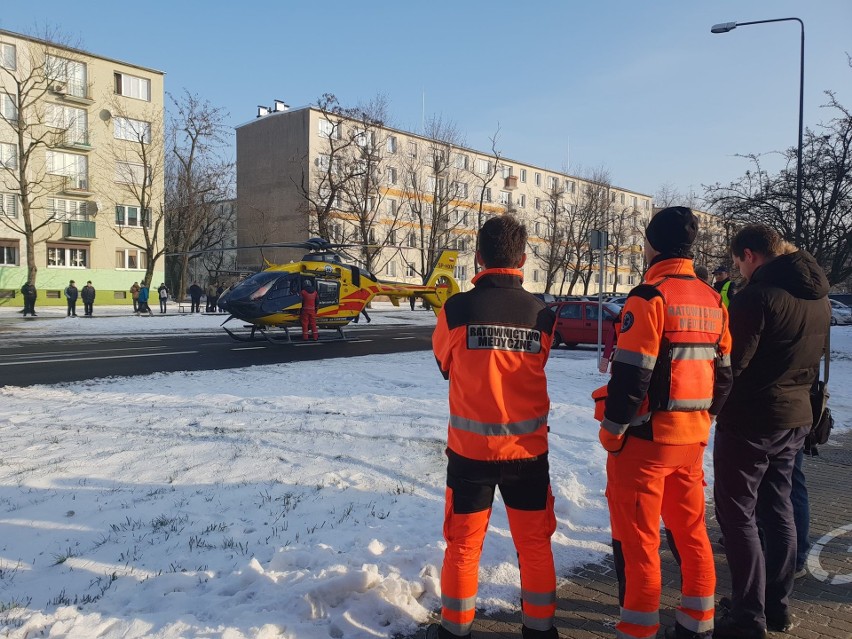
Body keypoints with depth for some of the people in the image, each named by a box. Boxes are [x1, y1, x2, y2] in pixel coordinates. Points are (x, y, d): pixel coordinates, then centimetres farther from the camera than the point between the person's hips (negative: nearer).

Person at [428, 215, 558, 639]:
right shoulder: (542, 315, -8)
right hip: (527, 449, 1)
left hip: (470, 448, -1)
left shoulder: (456, 309, -13)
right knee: (535, 543, 17)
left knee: (463, 544, 14)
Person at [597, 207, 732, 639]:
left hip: (646, 438, -7)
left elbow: (631, 375, -18)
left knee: (636, 539, 3)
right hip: (692, 439, 8)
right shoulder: (712, 301, 8)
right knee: (690, 531, 18)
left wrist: (611, 430, -9)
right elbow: (723, 373, 13)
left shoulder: (650, 296, -15)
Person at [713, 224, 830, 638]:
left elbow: (731, 362, -19)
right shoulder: (818, 297, 8)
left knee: (737, 513, 0)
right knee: (777, 507, 17)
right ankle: (777, 606, 27)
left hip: (751, 421, -9)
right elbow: (811, 362, 16)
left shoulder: (758, 295, -19)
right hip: (796, 418, 9)